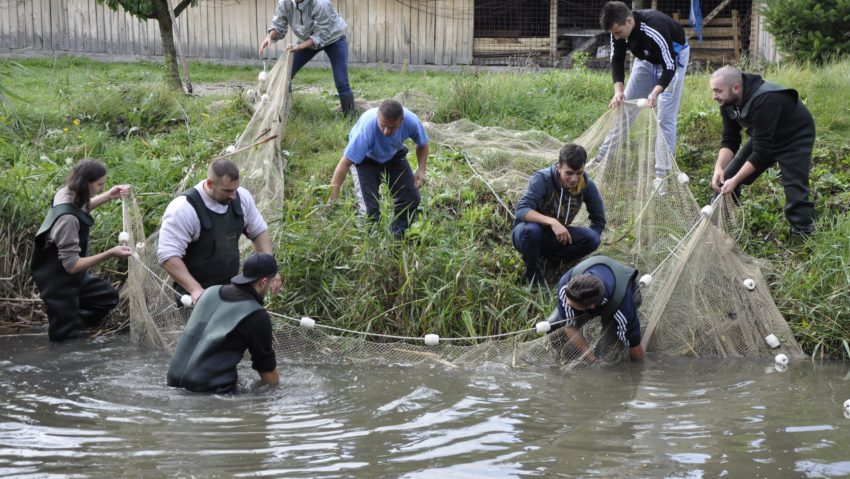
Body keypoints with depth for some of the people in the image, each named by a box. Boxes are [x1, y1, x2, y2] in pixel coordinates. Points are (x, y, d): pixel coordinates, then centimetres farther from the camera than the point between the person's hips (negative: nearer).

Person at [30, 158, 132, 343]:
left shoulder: (68, 194, -9)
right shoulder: (67, 218, -35)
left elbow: (81, 207, 19)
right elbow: (71, 265, -30)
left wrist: (108, 196, 6)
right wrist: (109, 254, -29)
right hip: (58, 284, -9)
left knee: (108, 297, 19)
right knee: (66, 338, 3)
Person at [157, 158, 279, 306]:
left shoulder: (241, 197, -1)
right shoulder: (184, 209, -21)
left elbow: (259, 232, 14)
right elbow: (167, 256, -24)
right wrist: (195, 289, -33)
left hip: (232, 288, 6)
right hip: (199, 293, -6)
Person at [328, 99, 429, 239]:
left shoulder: (411, 121, -30)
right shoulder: (366, 127, -41)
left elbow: (422, 144, -5)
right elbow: (345, 163, -38)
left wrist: (421, 170, -21)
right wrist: (332, 198, -42)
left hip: (394, 156, 4)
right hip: (365, 159, -4)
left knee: (411, 198, -6)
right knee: (369, 207, -19)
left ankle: (397, 237, 15)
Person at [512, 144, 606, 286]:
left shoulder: (586, 185, -13)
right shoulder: (542, 179, -26)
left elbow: (599, 220, 0)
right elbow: (521, 210, -38)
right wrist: (552, 222, -50)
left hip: (556, 237, 4)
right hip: (526, 232, -4)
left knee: (592, 238, -22)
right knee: (531, 229, -39)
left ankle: (549, 258, -2)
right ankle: (532, 272, -12)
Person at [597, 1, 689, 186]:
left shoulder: (655, 30, -42)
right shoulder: (618, 29, -22)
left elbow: (669, 67, -37)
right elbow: (617, 60, -13)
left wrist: (655, 92, -51)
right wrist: (618, 90, -28)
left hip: (673, 58, -6)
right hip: (646, 58, 6)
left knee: (665, 117, -12)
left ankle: (662, 175, -8)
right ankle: (601, 159, 16)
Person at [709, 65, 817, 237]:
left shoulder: (765, 101, -38)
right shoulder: (728, 102, -15)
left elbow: (762, 152, -36)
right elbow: (729, 141, -8)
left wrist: (735, 180, -37)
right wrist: (719, 167, -26)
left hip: (795, 138, -8)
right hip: (763, 137, 8)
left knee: (795, 193, -19)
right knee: (726, 178, 1)